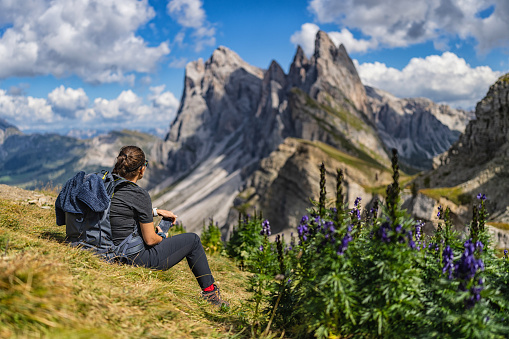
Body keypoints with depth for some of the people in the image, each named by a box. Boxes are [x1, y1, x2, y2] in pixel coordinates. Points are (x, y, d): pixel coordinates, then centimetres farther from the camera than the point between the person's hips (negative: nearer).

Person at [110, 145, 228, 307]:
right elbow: (150, 240, -17)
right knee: (193, 240, 9)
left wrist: (156, 211, 19)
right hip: (137, 260, -8)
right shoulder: (140, 195, -23)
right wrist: (161, 237, 5)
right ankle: (210, 292, 24)